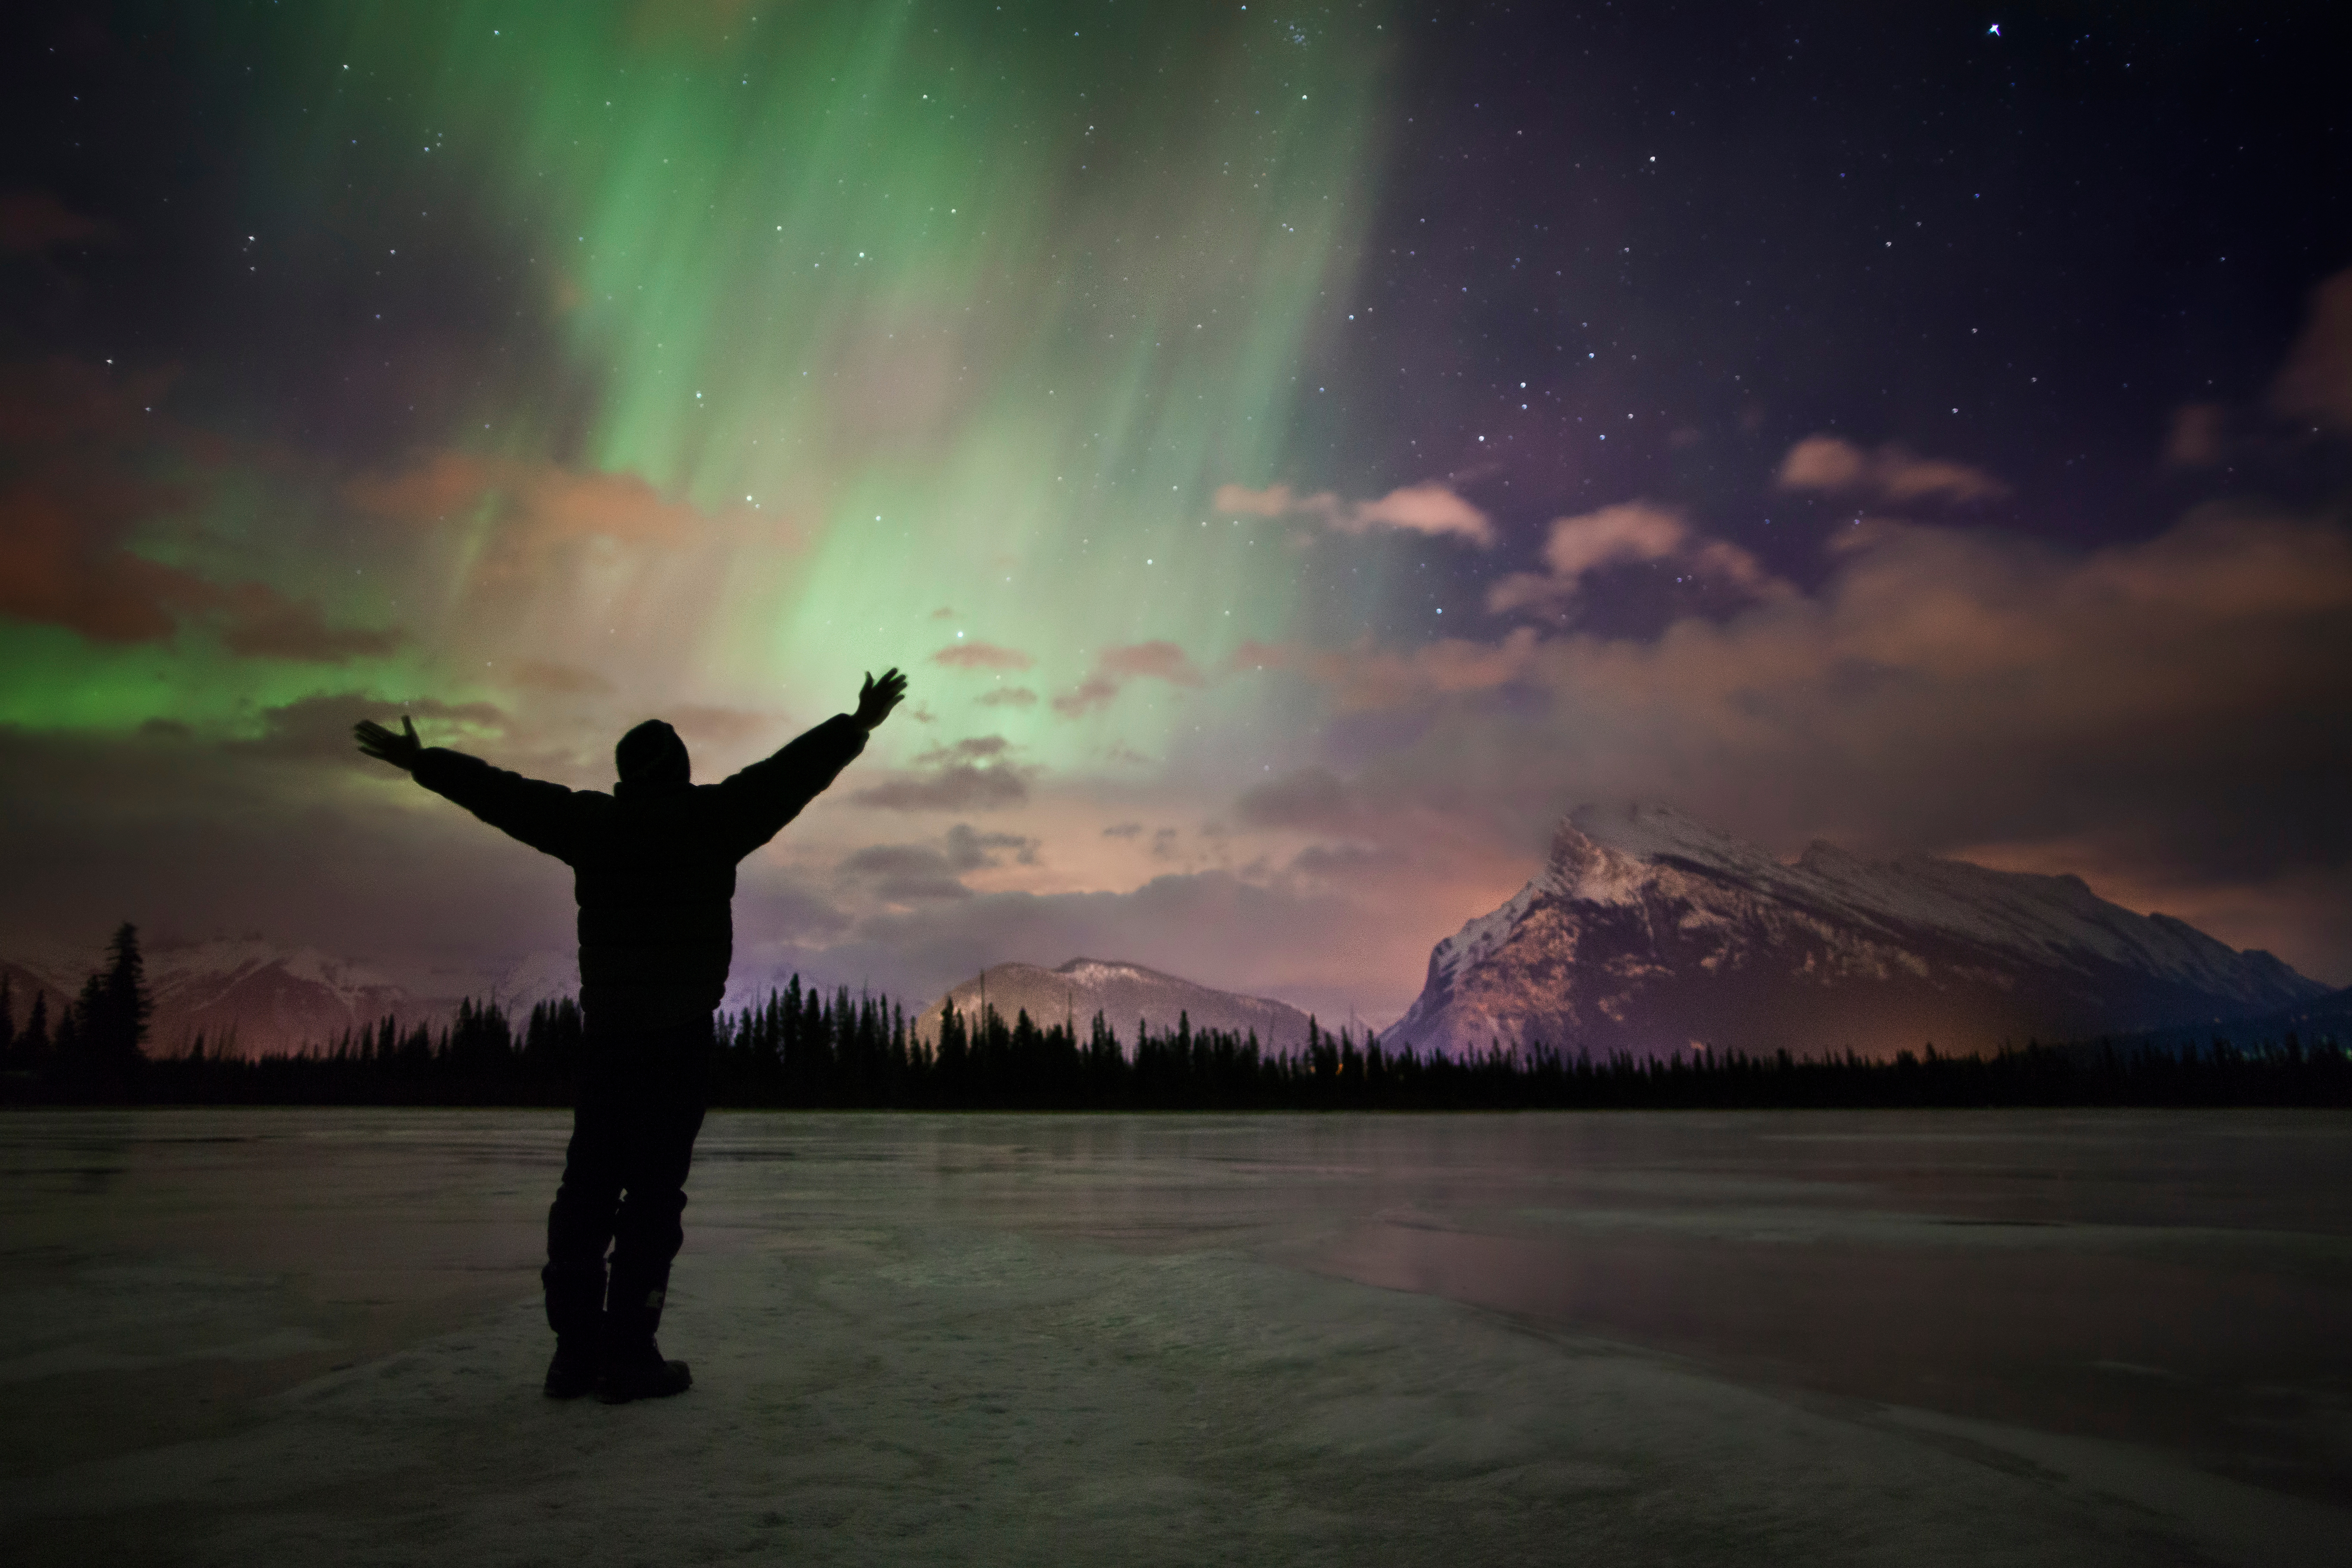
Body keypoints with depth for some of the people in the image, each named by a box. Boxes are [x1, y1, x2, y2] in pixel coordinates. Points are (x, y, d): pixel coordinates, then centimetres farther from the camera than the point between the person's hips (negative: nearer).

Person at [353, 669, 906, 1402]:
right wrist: (859, 725, 8)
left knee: (588, 1186, 10)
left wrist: (421, 759, 29)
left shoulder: (591, 823, 8)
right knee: (654, 1191, -3)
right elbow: (790, 773, 0)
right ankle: (629, 1355, -2)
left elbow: (498, 791, 16)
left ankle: (576, 1351, 14)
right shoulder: (711, 818, -2)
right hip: (681, 1032, -4)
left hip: (605, 1031, 4)